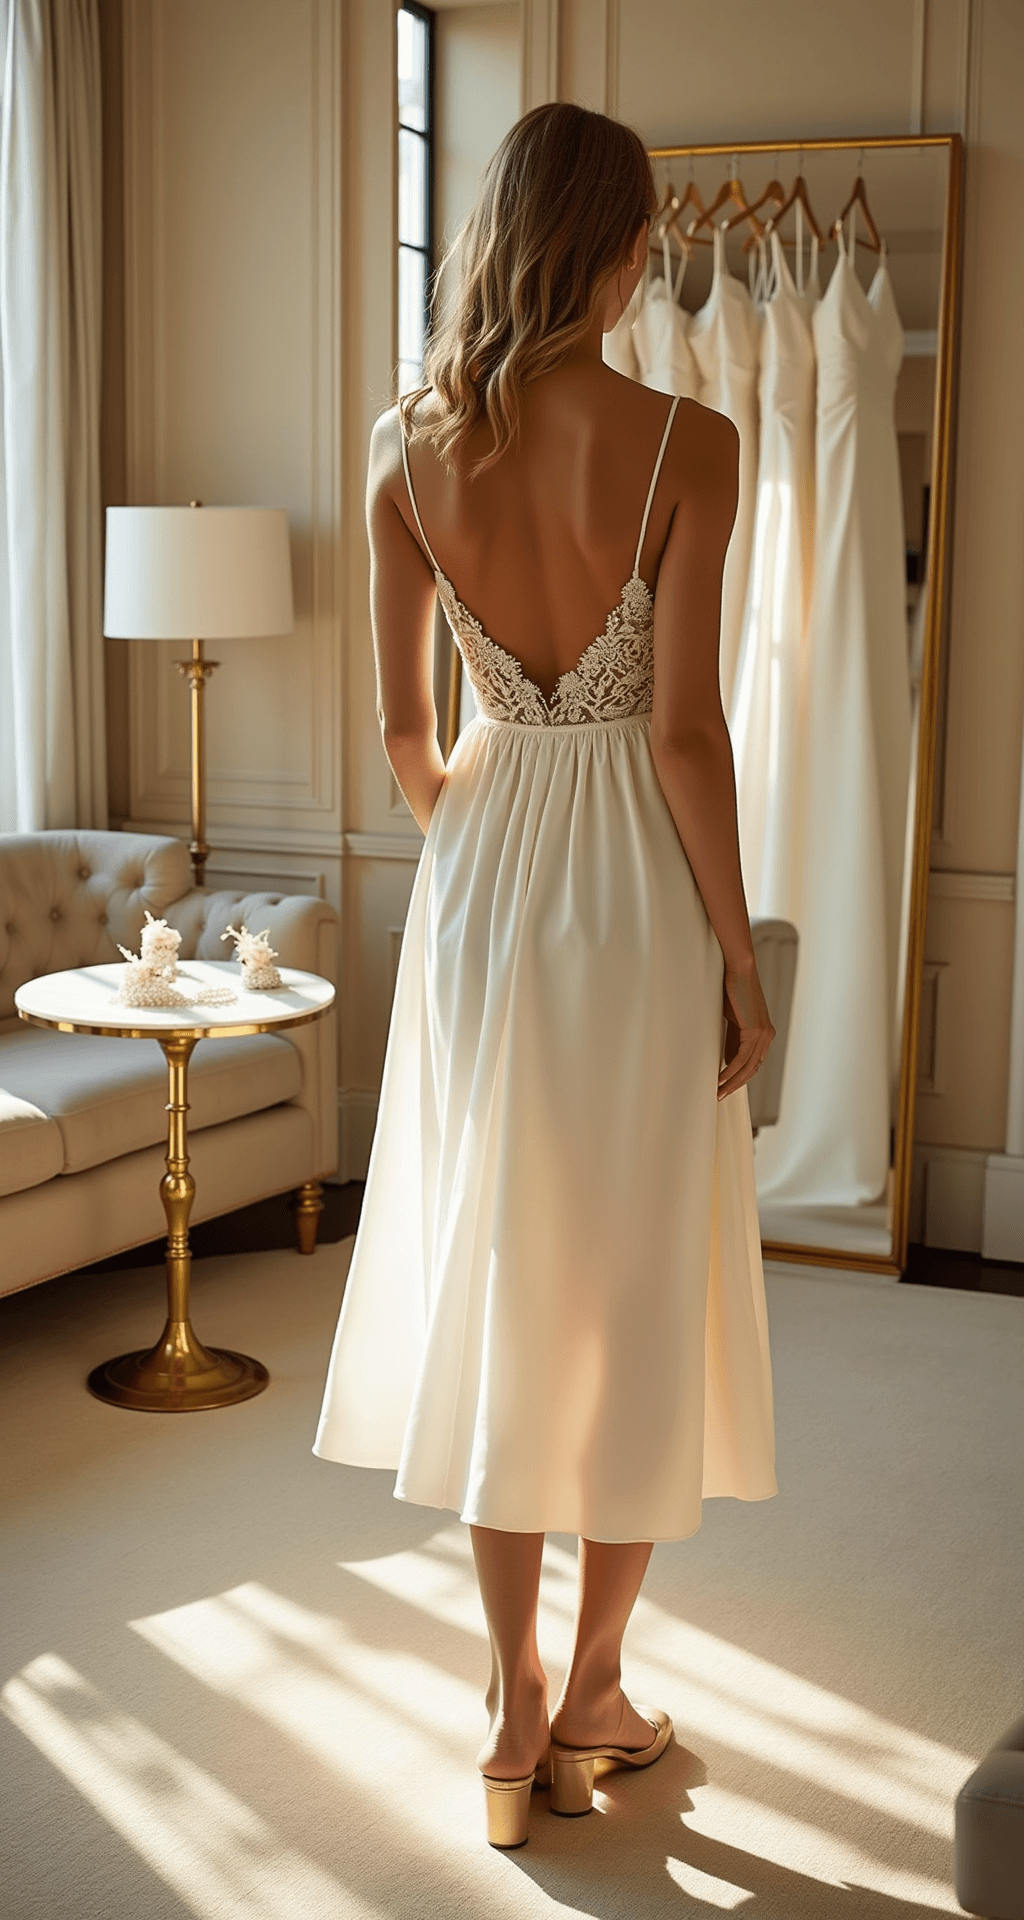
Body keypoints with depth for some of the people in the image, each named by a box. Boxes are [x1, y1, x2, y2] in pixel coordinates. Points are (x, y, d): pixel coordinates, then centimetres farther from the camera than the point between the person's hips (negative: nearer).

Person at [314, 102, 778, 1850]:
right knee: (636, 1292, 11)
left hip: (479, 884, 4)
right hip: (635, 891, -3)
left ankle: (516, 1711, 22)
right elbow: (686, 733, -15)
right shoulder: (684, 447, -14)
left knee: (492, 1278, 13)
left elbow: (404, 728, 2)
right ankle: (594, 1694, 24)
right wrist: (742, 964, -6)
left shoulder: (408, 452, -3)